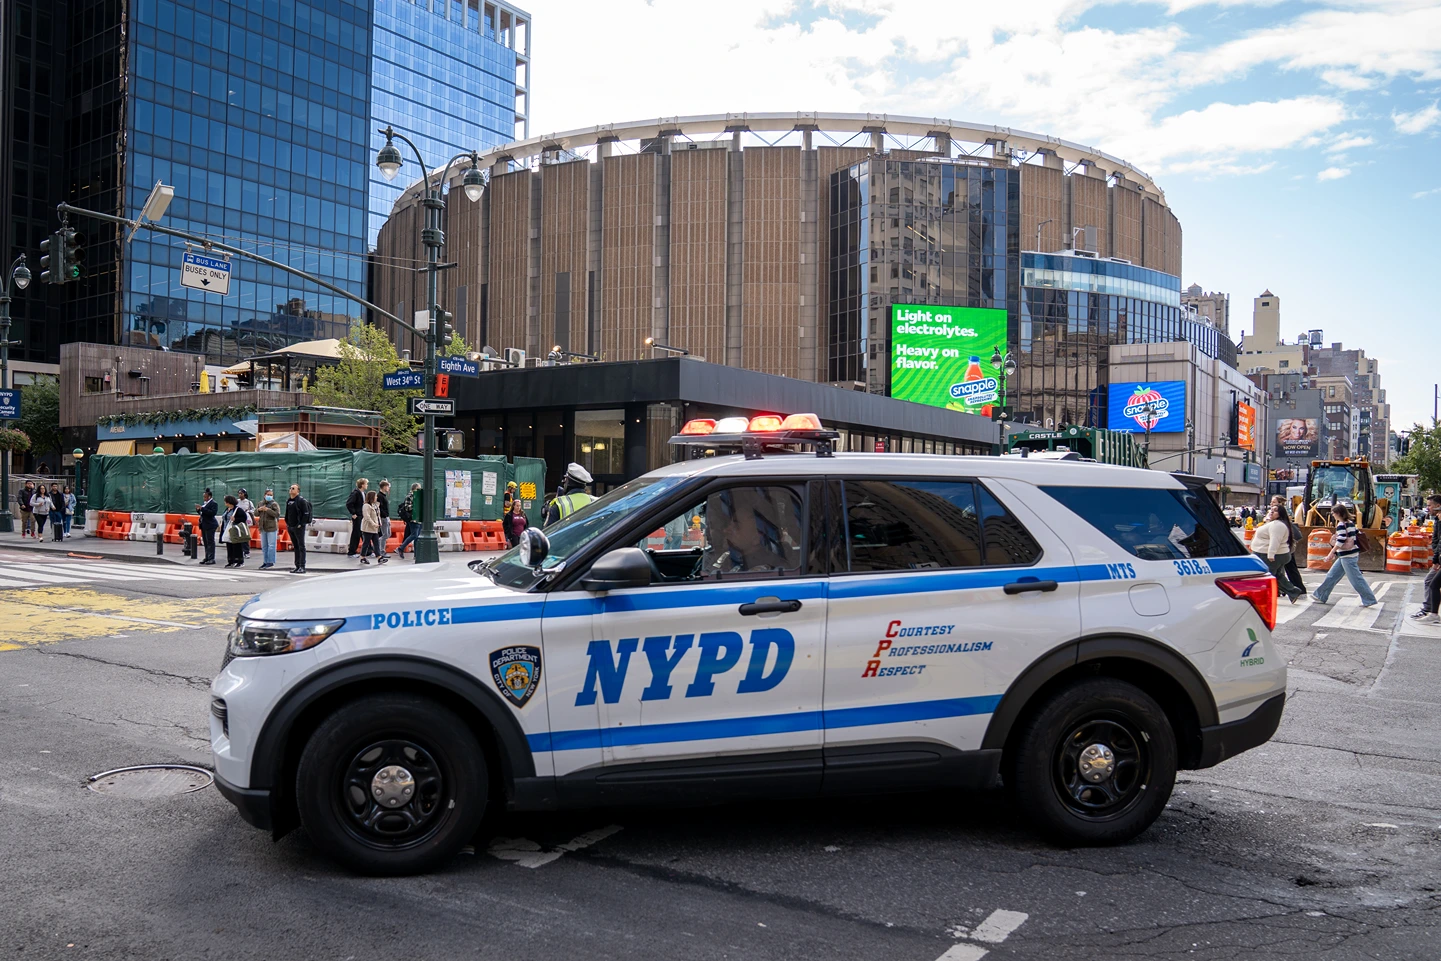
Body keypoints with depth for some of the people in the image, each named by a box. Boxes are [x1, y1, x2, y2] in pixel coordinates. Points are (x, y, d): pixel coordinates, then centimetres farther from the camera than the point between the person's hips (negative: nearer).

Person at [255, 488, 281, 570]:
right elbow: (256, 514, 16)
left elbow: (277, 514, -17)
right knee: (264, 546, 12)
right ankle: (265, 561, 20)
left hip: (271, 528, -7)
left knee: (271, 546, -7)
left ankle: (270, 562, -4)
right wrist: (259, 509, -6)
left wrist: (267, 509, -22)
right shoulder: (261, 503, 14)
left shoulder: (274, 504, -6)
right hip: (263, 528, 7)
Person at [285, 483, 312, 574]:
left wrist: (301, 524, -16)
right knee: (295, 546, 12)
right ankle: (297, 566, 17)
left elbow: (306, 513, -13)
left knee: (301, 547, -6)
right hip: (290, 527, 8)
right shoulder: (288, 501, 15)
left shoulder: (301, 500, -9)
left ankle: (302, 567, -6)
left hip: (299, 527, -8)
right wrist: (287, 523, 14)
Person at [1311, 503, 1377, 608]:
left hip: (1347, 556, -10)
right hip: (1353, 553, 10)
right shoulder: (1350, 522, 12)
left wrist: (1331, 553, -13)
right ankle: (1321, 595, 21)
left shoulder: (1341, 525, -15)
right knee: (1332, 575, 15)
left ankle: (1369, 600, -2)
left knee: (1356, 578, -5)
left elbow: (1340, 541, -20)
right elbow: (1353, 539, 16)